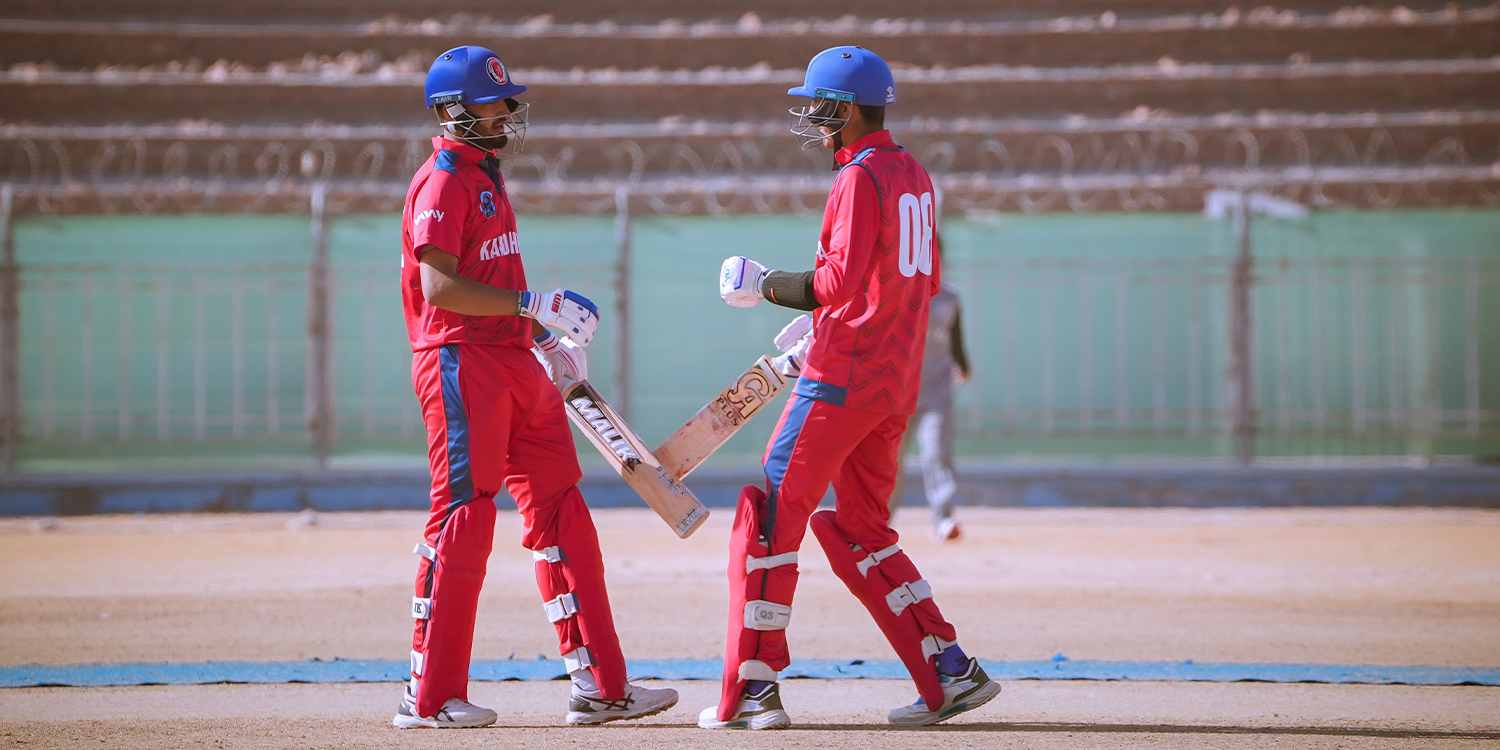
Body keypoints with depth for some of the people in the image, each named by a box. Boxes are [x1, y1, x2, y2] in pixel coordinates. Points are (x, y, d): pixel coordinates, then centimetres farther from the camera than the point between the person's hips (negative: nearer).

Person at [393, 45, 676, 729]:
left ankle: (600, 685, 8)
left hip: (514, 362, 10)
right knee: (463, 518, -9)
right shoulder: (442, 181, -11)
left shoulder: (484, 178, 20)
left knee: (560, 514, 7)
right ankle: (429, 696, -4)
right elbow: (439, 286, -21)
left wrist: (546, 335, 20)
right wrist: (531, 303, -23)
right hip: (460, 363, -10)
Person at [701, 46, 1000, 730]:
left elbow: (839, 282, -20)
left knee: (772, 513, -4)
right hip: (896, 384, 9)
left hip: (843, 377, -9)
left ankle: (752, 690, -6)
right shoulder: (913, 175, 16)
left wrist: (769, 285, -4)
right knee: (859, 530, 15)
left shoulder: (860, 179, -12)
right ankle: (950, 672, 8)